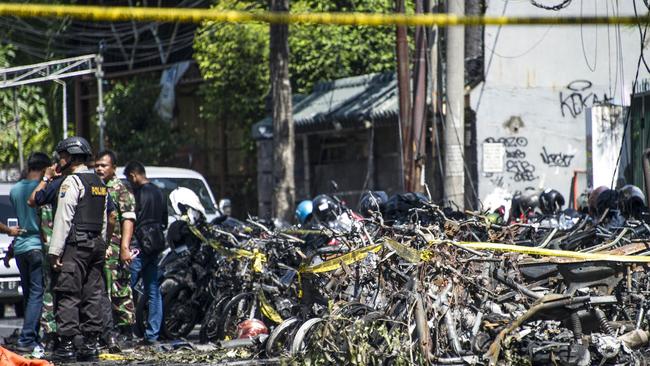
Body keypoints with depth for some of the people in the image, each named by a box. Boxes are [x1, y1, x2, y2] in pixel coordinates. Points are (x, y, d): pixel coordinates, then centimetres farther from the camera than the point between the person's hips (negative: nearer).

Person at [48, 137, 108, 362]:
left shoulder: (72, 181, -8)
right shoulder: (99, 183, 19)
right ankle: (90, 345, 7)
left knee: (68, 295, -8)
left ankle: (66, 346, -13)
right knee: (92, 295, 8)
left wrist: (55, 250, -15)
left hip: (75, 244, -8)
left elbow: (63, 219, -14)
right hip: (97, 243, 8)